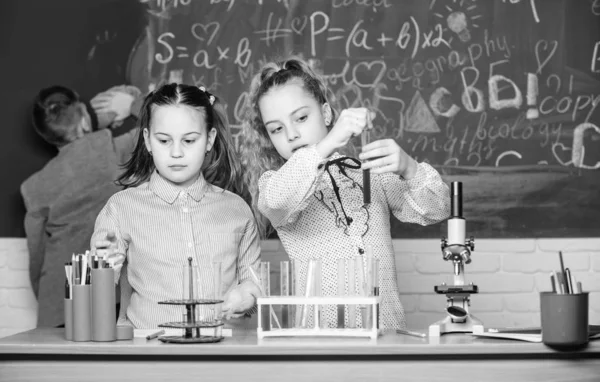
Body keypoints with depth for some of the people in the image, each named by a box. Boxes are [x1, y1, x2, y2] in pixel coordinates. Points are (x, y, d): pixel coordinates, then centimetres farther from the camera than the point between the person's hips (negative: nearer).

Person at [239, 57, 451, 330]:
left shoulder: (369, 172, 15)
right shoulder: (273, 182, 9)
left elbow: (434, 211, 3)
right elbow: (278, 202, -16)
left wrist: (409, 170, -16)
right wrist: (328, 144, -28)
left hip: (387, 328, 0)